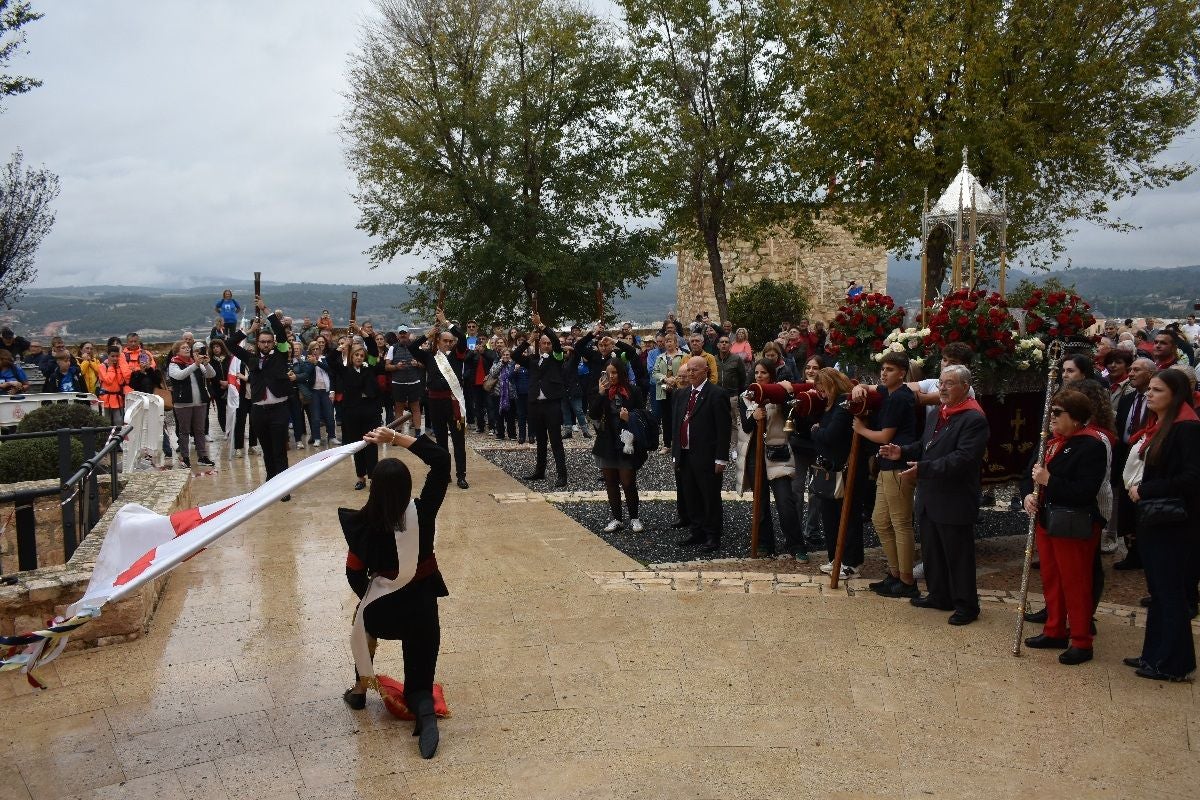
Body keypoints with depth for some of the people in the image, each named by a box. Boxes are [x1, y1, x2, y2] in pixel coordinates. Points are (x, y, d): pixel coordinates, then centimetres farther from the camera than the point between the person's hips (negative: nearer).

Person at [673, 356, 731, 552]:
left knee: (711, 498, 3)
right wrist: (675, 453, 11)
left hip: (706, 457, -6)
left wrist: (721, 459, -15)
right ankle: (697, 531, 27)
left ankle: (712, 536, 15)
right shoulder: (681, 394, 12)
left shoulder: (717, 394, -10)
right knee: (690, 497, 14)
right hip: (684, 455, 7)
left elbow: (724, 428, -12)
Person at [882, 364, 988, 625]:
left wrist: (924, 468, -31)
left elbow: (962, 458, -26)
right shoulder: (940, 413, 13)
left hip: (954, 503, -9)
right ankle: (939, 596, 33)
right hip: (929, 499, 9)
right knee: (932, 551, 19)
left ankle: (966, 606, 15)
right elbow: (926, 446, 20)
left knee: (958, 555, 2)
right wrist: (903, 452, 1)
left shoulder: (973, 419, -17)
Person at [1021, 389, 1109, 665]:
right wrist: (1030, 495, -2)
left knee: (1075, 583, 1)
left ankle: (1081, 642, 13)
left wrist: (1049, 480, -23)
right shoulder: (1053, 443, 11)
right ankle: (1055, 631, 31)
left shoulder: (1092, 445, -16)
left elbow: (1085, 492, -24)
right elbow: (1033, 476, 17)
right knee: (1051, 580, 17)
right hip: (1047, 521, 9)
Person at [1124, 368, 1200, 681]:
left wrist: (1146, 490, -17)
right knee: (1158, 591, 15)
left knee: (1171, 593, 0)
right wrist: (1136, 487, 2)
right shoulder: (1155, 427, 12)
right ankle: (1155, 654, 25)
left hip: (1174, 523, -9)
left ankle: (1175, 664, 11)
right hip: (1151, 519, 9)